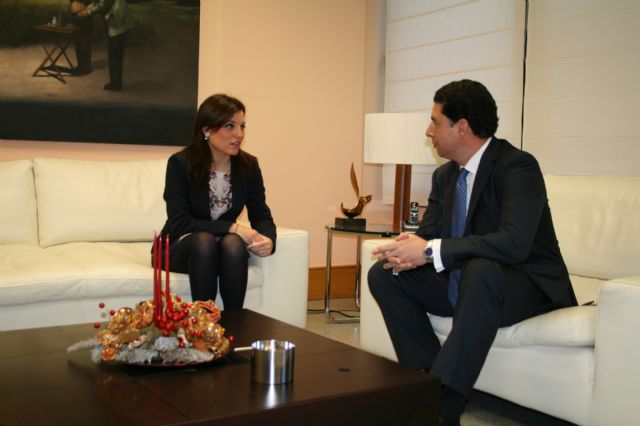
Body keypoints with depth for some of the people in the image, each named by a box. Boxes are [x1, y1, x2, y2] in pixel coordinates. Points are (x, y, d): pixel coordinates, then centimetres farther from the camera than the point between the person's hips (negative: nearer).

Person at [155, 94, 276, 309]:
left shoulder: (248, 165, -6)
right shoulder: (180, 163, -16)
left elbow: (261, 216, -4)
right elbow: (180, 223, -21)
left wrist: (268, 239, -28)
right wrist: (232, 228, -29)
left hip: (226, 250, 3)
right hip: (180, 247, -2)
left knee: (233, 243, -32)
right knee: (204, 240, -35)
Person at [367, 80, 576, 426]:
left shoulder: (518, 166, -19)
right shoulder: (445, 175, 5)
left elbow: (514, 243, -33)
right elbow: (427, 234, 8)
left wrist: (431, 251, -33)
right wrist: (408, 248, -18)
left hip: (526, 287, -7)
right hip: (462, 281, 8)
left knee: (481, 269, -39)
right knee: (382, 274, -6)